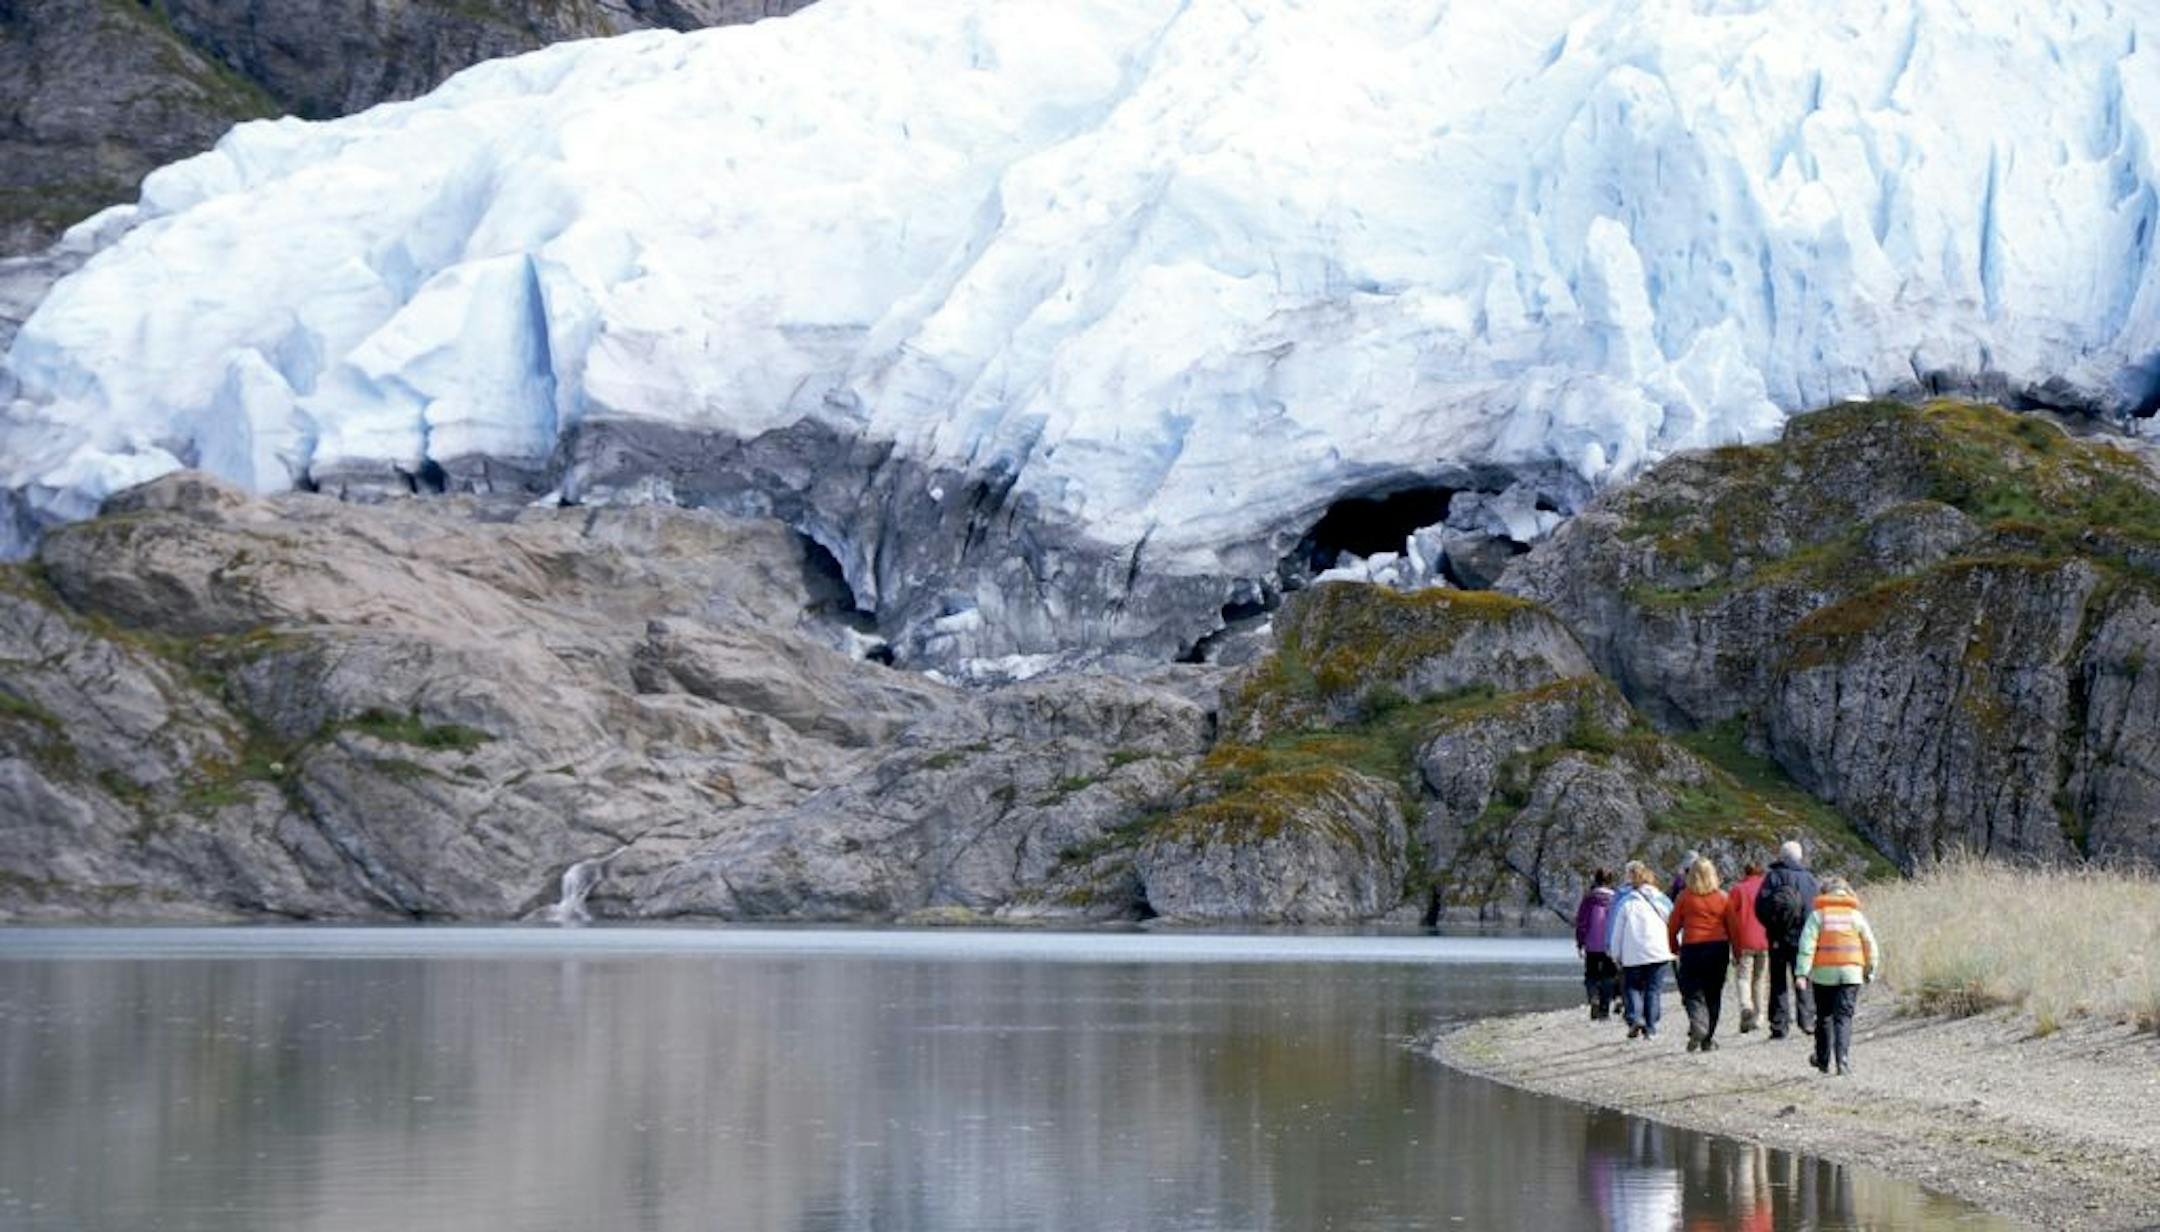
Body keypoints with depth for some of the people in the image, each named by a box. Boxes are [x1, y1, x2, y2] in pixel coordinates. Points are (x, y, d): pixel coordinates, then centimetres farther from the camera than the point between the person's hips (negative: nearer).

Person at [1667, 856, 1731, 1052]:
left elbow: (1672, 927, 2)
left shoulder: (1685, 897, -1)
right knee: (1714, 995, 11)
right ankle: (1709, 1039, 13)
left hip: (1692, 948, -2)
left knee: (1693, 992, 2)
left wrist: (1674, 948, 16)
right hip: (1719, 948, 2)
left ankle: (1698, 1024, -25)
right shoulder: (1722, 897, 2)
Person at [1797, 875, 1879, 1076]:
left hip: (1824, 972, 0)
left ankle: (1823, 1060, 24)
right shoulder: (1856, 915, 6)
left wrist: (1802, 972, -9)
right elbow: (1871, 946, 9)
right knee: (1844, 1017, -1)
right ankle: (1842, 1060, -16)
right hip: (1851, 972, 0)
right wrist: (1870, 972, 20)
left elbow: (1807, 944, -7)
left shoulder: (1818, 914, 1)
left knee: (1824, 1016, 14)